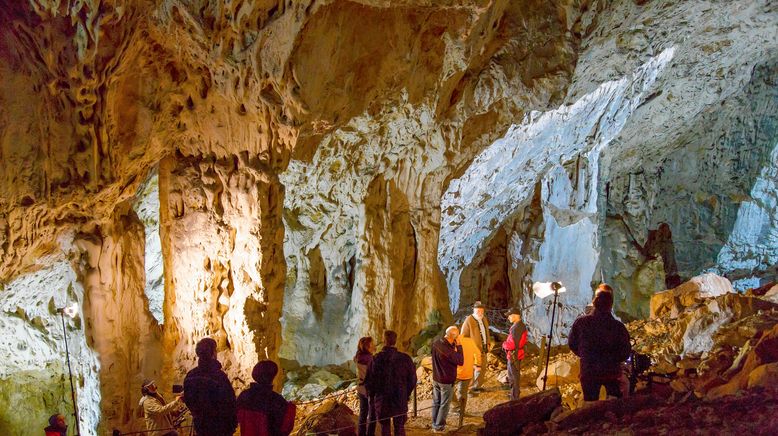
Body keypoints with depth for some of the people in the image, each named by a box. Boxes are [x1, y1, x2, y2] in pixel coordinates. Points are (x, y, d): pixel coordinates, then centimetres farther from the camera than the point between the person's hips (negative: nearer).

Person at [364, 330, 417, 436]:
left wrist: (372, 394, 12)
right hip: (400, 401, 0)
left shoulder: (376, 359, -14)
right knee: (400, 427, 12)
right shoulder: (405, 359, -13)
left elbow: (368, 380, -7)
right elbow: (412, 379, -5)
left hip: (382, 400, 0)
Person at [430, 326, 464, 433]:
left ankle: (434, 424, 30)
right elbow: (460, 361, -21)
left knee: (436, 402, 19)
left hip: (436, 379, 7)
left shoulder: (436, 344, -5)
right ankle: (439, 427, 16)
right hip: (446, 381, -7)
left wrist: (454, 346, -1)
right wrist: (459, 346, -19)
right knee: (444, 404, 8)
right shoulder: (447, 349, -30)